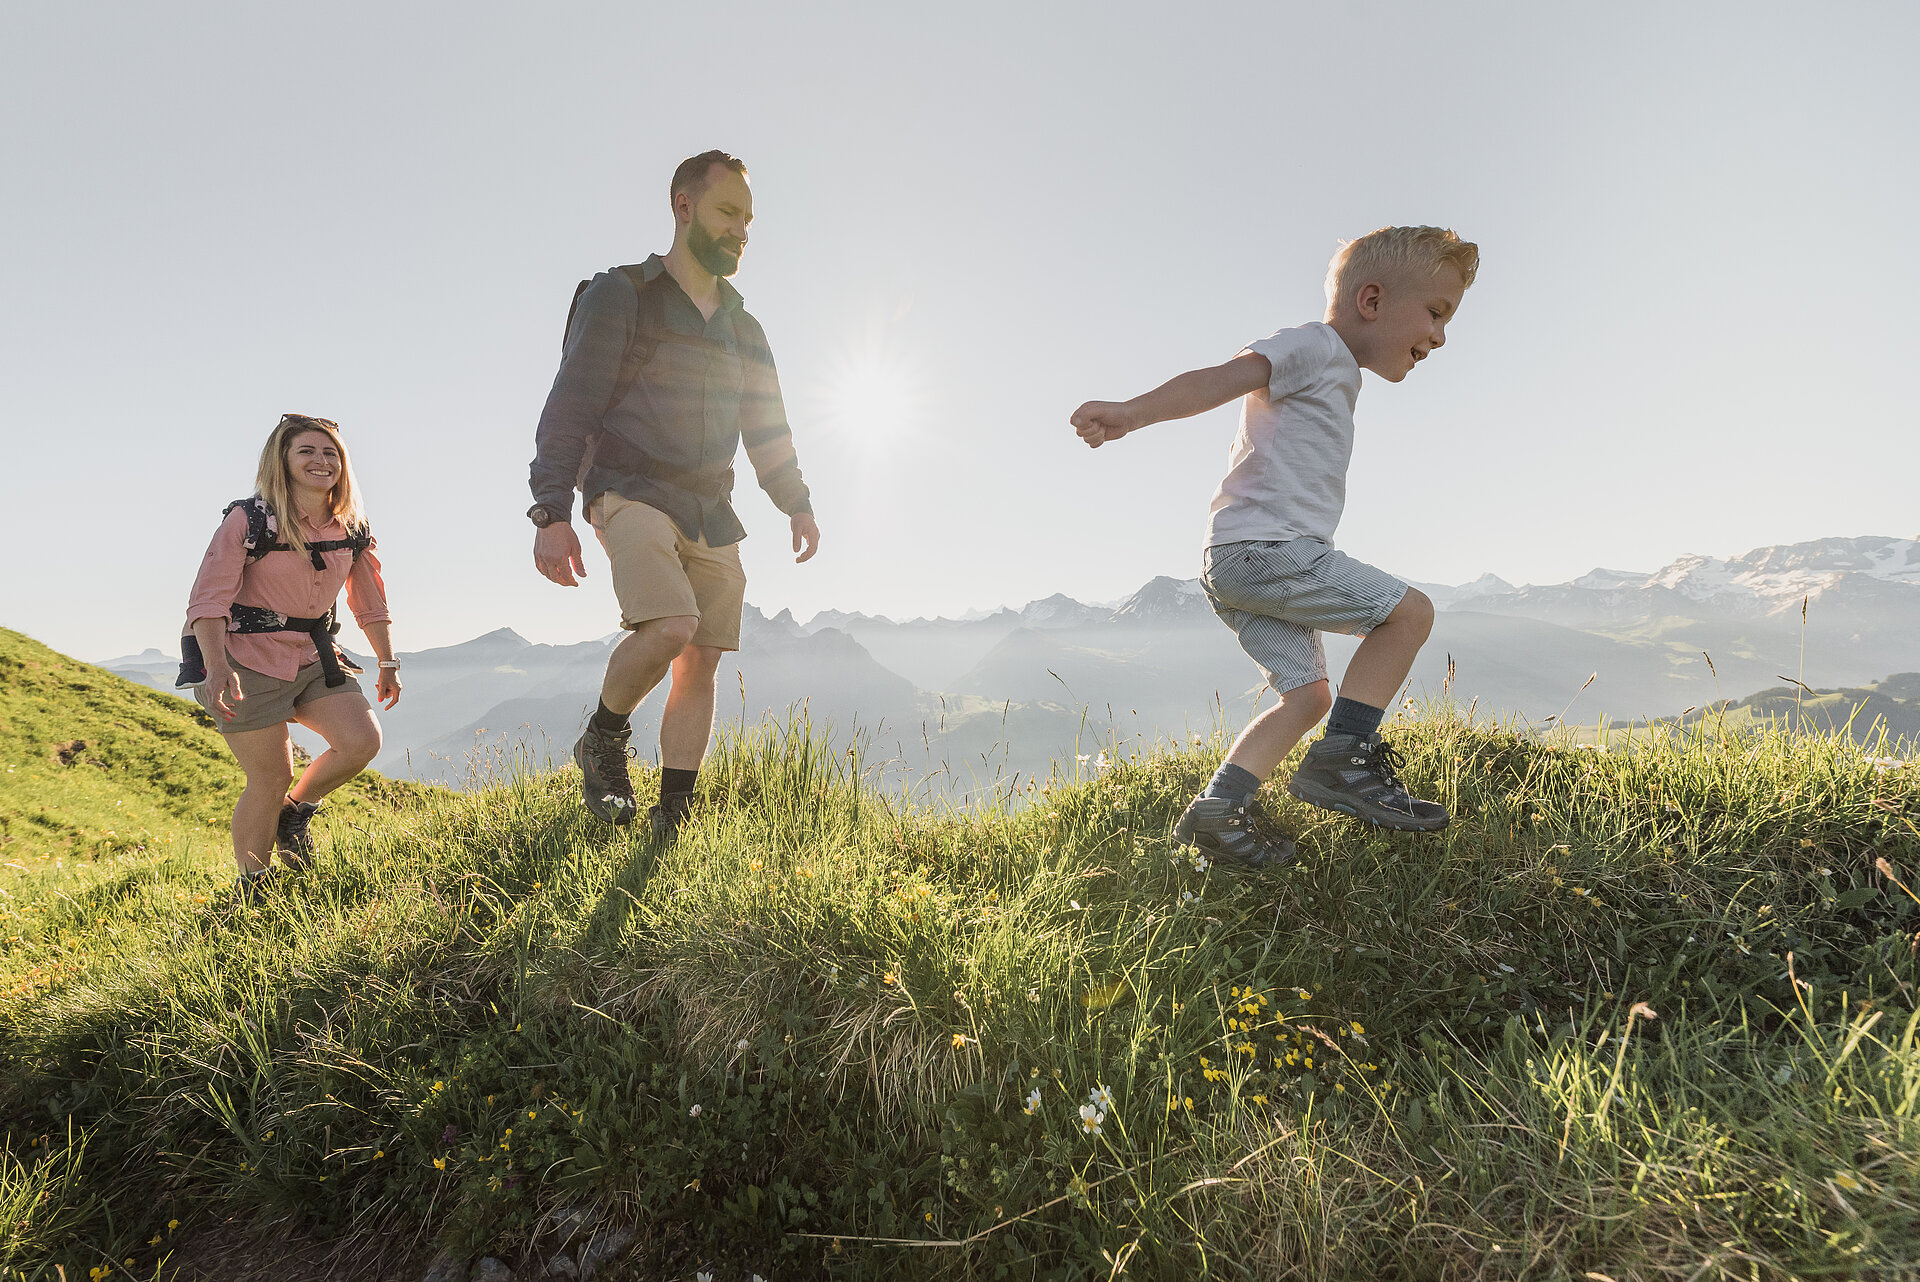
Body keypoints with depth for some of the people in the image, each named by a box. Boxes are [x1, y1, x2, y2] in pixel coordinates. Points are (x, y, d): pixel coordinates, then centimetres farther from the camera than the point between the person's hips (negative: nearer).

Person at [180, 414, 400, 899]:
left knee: (363, 740, -11)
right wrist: (217, 665, -29)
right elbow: (209, 599, -16)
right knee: (271, 778, -4)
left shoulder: (352, 530, 3)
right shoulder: (248, 521, -13)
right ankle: (250, 892, 16)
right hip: (247, 658, -5)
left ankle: (294, 811, 18)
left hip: (312, 656, 5)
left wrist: (388, 663, 14)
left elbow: (370, 602, 13)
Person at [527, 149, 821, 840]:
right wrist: (552, 512, -16)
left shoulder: (743, 329, 19)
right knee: (669, 626, -28)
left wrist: (797, 503, 14)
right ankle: (603, 741, 0)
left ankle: (672, 822, 9)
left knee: (700, 664, 0)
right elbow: (568, 410, -6)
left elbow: (768, 428, 25)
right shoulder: (620, 296, 1)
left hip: (711, 514, 6)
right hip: (633, 493, -6)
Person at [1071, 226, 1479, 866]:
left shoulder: (1334, 376, 29)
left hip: (1236, 566, 10)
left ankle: (1217, 809, 0)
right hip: (1265, 546, -10)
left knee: (1307, 694, 8)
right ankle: (1340, 761, -6)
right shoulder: (1316, 344, -2)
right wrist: (1133, 412, -35)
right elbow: (1220, 379, -19)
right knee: (1410, 611, -6)